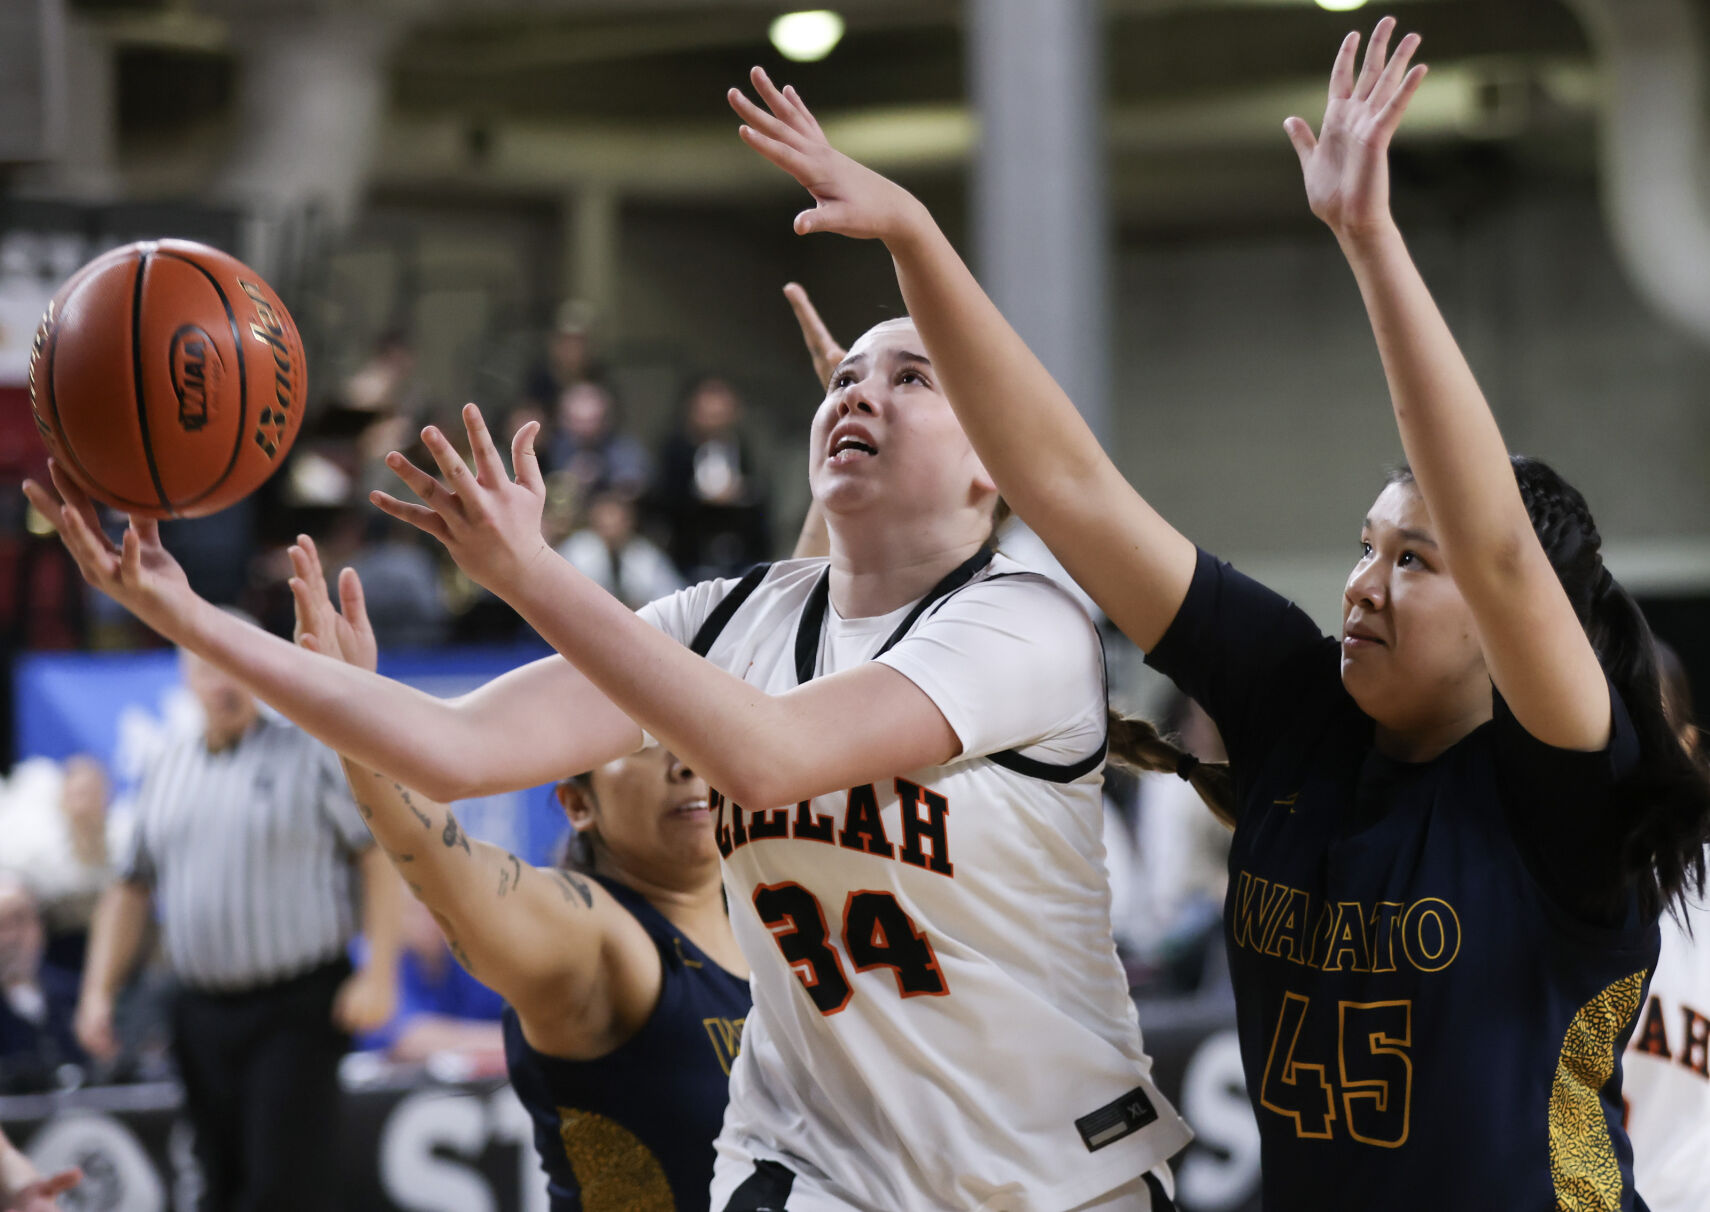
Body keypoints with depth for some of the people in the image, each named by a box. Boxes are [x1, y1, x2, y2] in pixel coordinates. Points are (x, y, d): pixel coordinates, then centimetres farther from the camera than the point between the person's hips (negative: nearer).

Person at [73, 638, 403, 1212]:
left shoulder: (311, 757, -1)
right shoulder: (165, 772, 13)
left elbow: (380, 856, -4)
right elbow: (131, 888, 18)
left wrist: (379, 975, -12)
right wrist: (99, 991, 9)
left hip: (295, 1012, -5)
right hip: (203, 1010, 5)